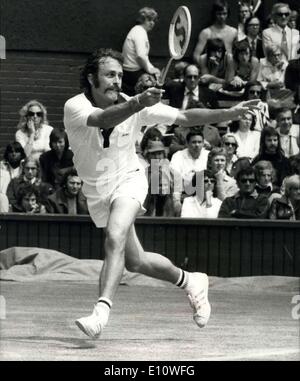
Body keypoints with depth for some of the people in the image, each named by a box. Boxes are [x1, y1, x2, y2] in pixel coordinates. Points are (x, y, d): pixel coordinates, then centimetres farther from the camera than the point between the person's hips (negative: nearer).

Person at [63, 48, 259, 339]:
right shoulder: (75, 107, -21)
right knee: (135, 262, 12)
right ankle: (190, 282, 35)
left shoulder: (135, 106, -15)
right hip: (96, 192, 2)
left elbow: (183, 117, -8)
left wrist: (230, 114, -17)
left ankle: (101, 311, -39)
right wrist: (137, 104, -60)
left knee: (115, 238, -31)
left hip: (128, 180, -2)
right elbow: (104, 119, -42)